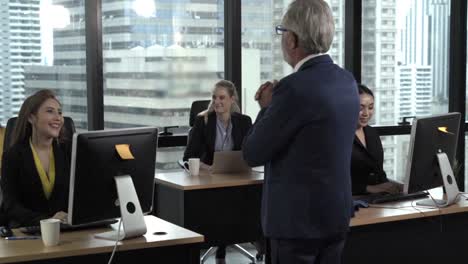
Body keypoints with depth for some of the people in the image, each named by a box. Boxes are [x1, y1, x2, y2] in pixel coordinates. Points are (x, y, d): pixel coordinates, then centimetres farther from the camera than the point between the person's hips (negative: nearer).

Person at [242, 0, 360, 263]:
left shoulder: (295, 87, -20)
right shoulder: (346, 81, 6)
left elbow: (253, 154, -13)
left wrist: (267, 108, 1)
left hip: (298, 217, -8)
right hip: (336, 212, 8)